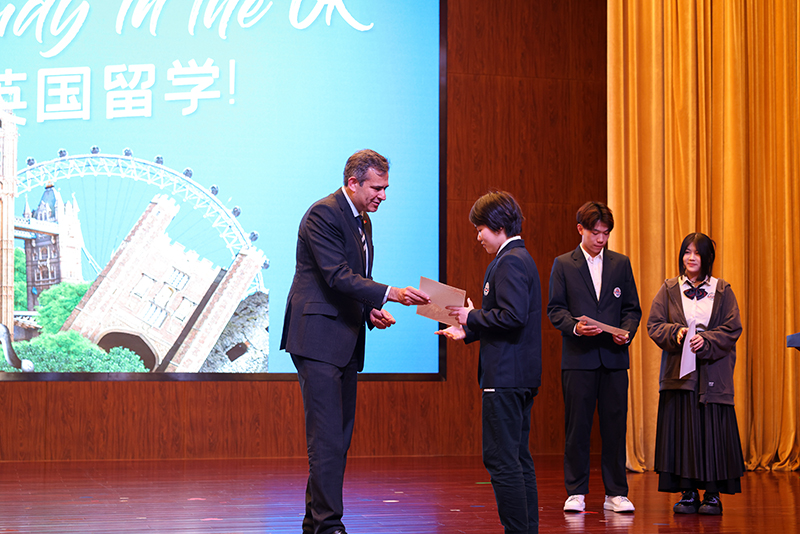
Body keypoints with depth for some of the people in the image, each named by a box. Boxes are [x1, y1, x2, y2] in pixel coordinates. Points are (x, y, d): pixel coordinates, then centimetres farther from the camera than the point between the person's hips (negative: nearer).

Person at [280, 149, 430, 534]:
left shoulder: (363, 221, 17)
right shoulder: (323, 214, -13)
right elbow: (338, 276, -22)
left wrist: (371, 311, 7)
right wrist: (391, 294, -28)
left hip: (346, 343, 10)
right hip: (318, 338, -10)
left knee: (339, 437, 10)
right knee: (327, 437, -12)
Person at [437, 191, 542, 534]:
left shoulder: (510, 262, -14)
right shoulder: (520, 258, 19)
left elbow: (513, 316, -24)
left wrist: (473, 316, -11)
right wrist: (468, 332, 17)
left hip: (505, 377, -11)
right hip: (522, 376, 11)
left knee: (501, 460, -8)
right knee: (518, 459, 14)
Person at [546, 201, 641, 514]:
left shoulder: (621, 264, 11)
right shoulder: (563, 265, 5)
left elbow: (632, 308, 12)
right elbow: (555, 309, 2)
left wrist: (627, 332, -8)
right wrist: (575, 326, -17)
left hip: (614, 358, 2)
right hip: (578, 358, -2)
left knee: (615, 426, 2)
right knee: (577, 427, 1)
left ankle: (616, 493, 9)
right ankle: (576, 493, 9)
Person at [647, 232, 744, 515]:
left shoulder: (722, 291, 5)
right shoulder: (669, 289, 8)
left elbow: (732, 329, -1)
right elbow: (654, 325, 3)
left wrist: (706, 340, -17)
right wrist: (676, 332, -15)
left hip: (712, 372, -1)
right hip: (679, 372, 1)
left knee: (712, 431, -2)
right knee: (682, 430, -1)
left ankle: (713, 494, 5)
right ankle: (688, 494, 6)